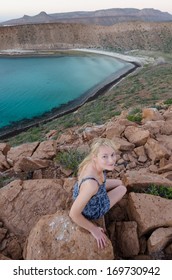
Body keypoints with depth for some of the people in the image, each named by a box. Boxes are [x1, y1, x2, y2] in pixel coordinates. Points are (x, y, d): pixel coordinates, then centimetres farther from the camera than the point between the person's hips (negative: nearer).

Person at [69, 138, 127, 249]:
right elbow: (73, 214, -37)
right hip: (91, 209, -5)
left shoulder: (92, 161, -25)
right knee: (123, 189, 14)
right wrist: (93, 229, -20)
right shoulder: (91, 183, -47)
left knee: (119, 183, 23)